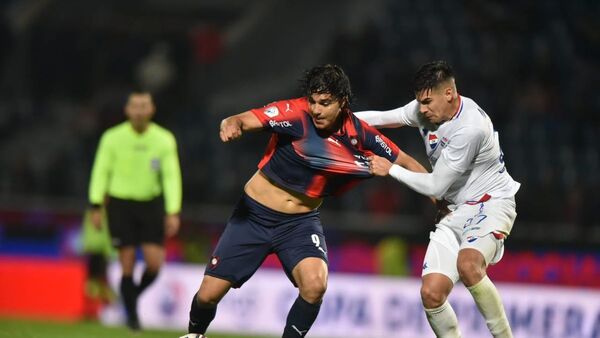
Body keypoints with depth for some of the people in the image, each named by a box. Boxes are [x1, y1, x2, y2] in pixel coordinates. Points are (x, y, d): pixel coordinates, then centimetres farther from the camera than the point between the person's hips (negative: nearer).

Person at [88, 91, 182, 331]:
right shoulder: (112, 138, -7)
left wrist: (173, 212, -10)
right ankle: (131, 314, 13)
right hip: (120, 203, -1)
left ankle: (136, 293, 24)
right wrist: (96, 207, -4)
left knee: (155, 263, -8)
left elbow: (171, 176, -3)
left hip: (151, 204, 1)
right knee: (127, 264, -5)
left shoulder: (165, 140, -4)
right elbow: (101, 171, 0)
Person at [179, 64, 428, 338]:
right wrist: (231, 125, -54)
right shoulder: (296, 113, -20)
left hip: (301, 221, 2)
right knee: (209, 293, -1)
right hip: (254, 213, -1)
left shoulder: (361, 136, -10)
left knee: (315, 284, -27)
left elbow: (404, 162, 3)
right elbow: (245, 120, -31)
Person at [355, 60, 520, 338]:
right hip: (457, 211, 8)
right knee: (431, 293, -11)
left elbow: (435, 186, -19)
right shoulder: (424, 111, -1)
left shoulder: (470, 127, -25)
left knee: (467, 264, -37)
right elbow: (383, 118, 17)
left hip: (491, 203, -7)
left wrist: (391, 170, -9)